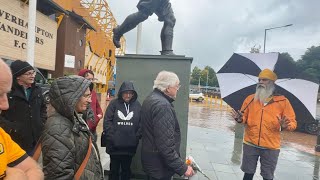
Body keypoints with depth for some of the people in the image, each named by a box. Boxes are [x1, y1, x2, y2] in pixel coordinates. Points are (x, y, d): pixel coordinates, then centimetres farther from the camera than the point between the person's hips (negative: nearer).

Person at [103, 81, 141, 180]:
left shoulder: (137, 105, 0)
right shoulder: (114, 103, -5)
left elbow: (141, 123, -3)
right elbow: (107, 121, -8)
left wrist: (137, 137, -10)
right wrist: (112, 136, -13)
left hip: (130, 145, 1)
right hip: (114, 144, -1)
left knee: (126, 169, 20)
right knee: (114, 168, 18)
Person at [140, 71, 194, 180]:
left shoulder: (150, 99, 7)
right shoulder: (162, 105, -26)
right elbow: (165, 145, -30)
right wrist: (182, 168, -23)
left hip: (151, 161, 9)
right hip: (160, 166, -9)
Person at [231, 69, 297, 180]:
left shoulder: (282, 101, -2)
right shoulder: (250, 99, 4)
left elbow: (293, 123, 0)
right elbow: (245, 117, 10)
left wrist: (285, 126, -22)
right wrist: (240, 119, -12)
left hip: (271, 147, -1)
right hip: (250, 144, 2)